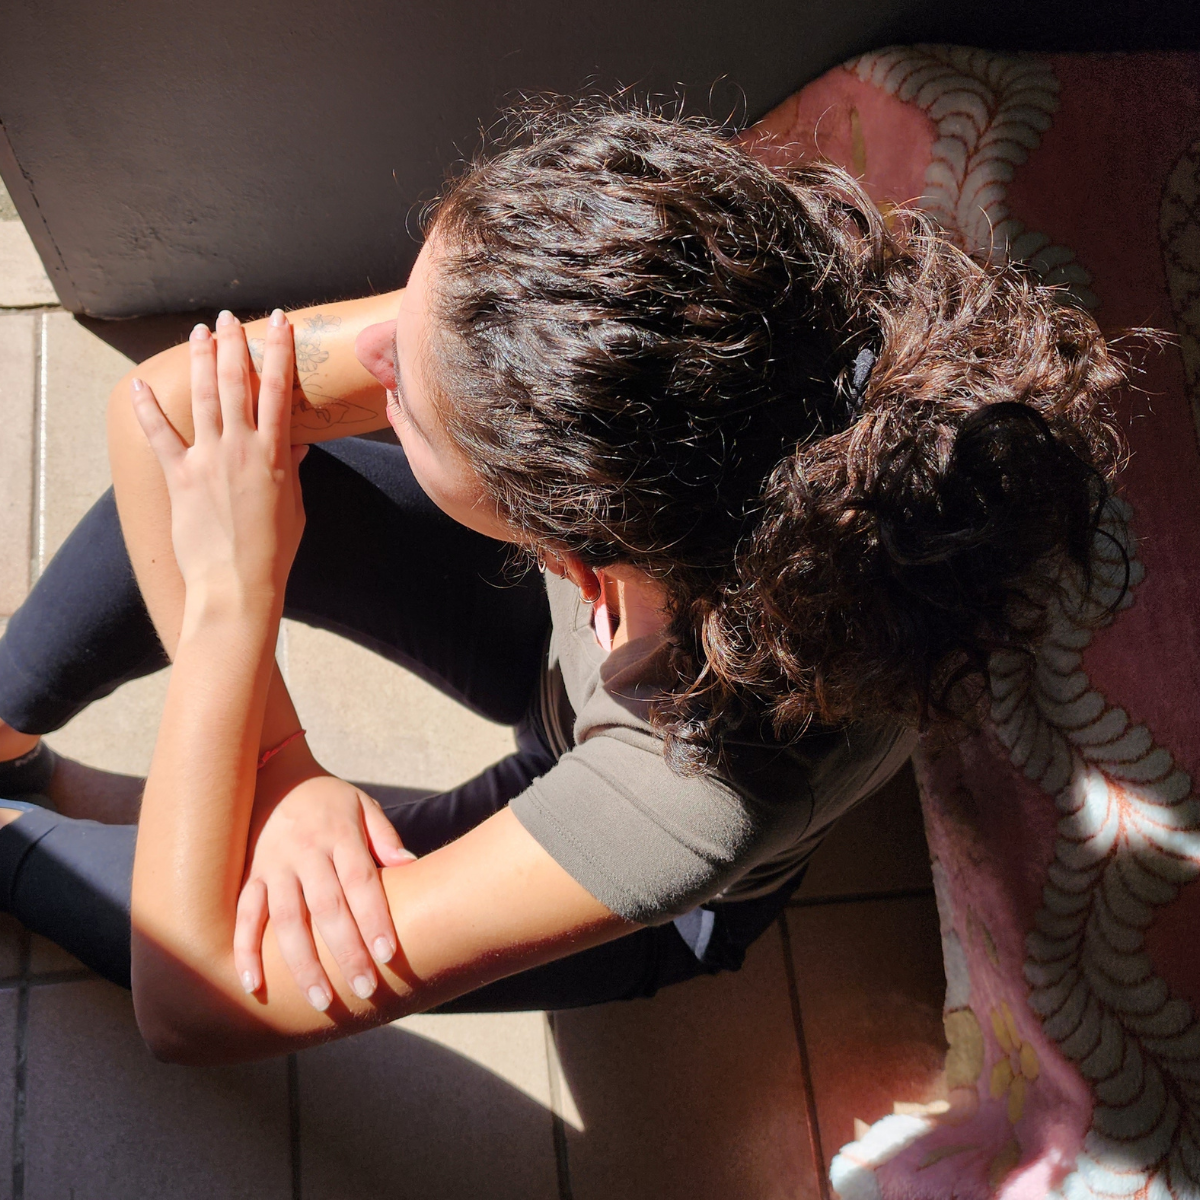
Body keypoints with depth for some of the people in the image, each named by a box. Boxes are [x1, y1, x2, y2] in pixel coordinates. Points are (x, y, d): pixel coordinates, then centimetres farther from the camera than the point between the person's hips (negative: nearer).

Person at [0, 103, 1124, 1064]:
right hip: (567, 636, 4)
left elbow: (193, 1006, -36)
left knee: (176, 922, -13)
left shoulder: (704, 795, -46)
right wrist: (281, 769, -31)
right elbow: (162, 398, -28)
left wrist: (232, 603, -38)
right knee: (189, 461, -16)